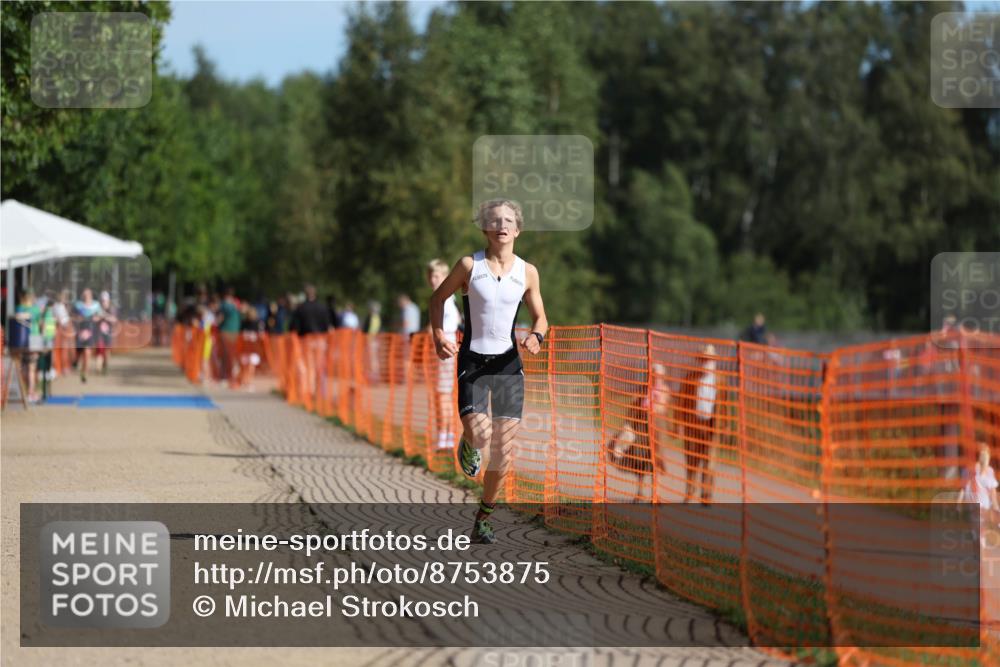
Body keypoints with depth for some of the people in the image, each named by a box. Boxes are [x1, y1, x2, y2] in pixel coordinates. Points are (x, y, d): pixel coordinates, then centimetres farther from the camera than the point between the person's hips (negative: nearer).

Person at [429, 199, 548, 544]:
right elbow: (438, 297, 9)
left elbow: (540, 317, 13)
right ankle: (468, 443, 17)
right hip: (473, 361, -2)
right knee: (480, 435, -23)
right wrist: (439, 335, -6)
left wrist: (536, 337, -10)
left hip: (509, 363, 3)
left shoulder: (527, 272, 3)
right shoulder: (469, 265, -3)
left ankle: (483, 518, 17)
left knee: (503, 449, 0)